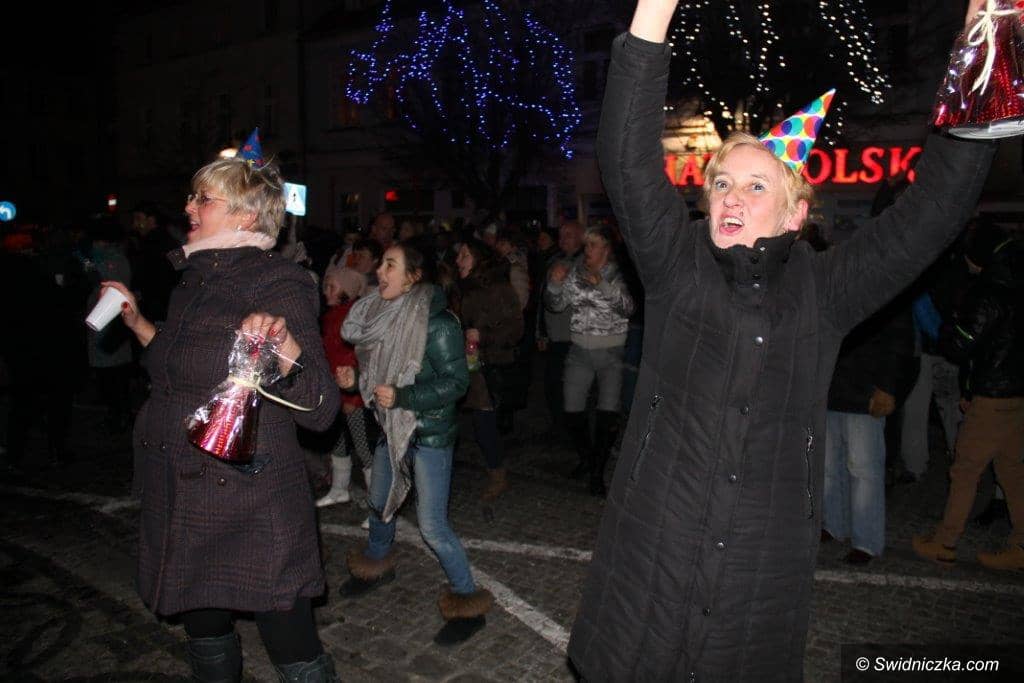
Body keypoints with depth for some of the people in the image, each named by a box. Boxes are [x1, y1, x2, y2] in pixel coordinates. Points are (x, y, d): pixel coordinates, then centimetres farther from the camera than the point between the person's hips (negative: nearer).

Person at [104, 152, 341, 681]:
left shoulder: (280, 285, -14)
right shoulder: (193, 281, 10)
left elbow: (320, 411, -21)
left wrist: (284, 344, -37)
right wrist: (137, 321, 19)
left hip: (253, 508, -8)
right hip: (181, 499, 8)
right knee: (205, 637, 24)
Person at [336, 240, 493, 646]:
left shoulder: (436, 323, -20)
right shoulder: (385, 316, 2)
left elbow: (456, 381, -21)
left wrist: (400, 396, -26)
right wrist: (356, 380, -3)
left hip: (430, 433, -8)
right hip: (393, 429, 8)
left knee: (431, 525, -6)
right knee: (379, 502, 24)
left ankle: (468, 603, 13)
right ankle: (377, 566, 52)